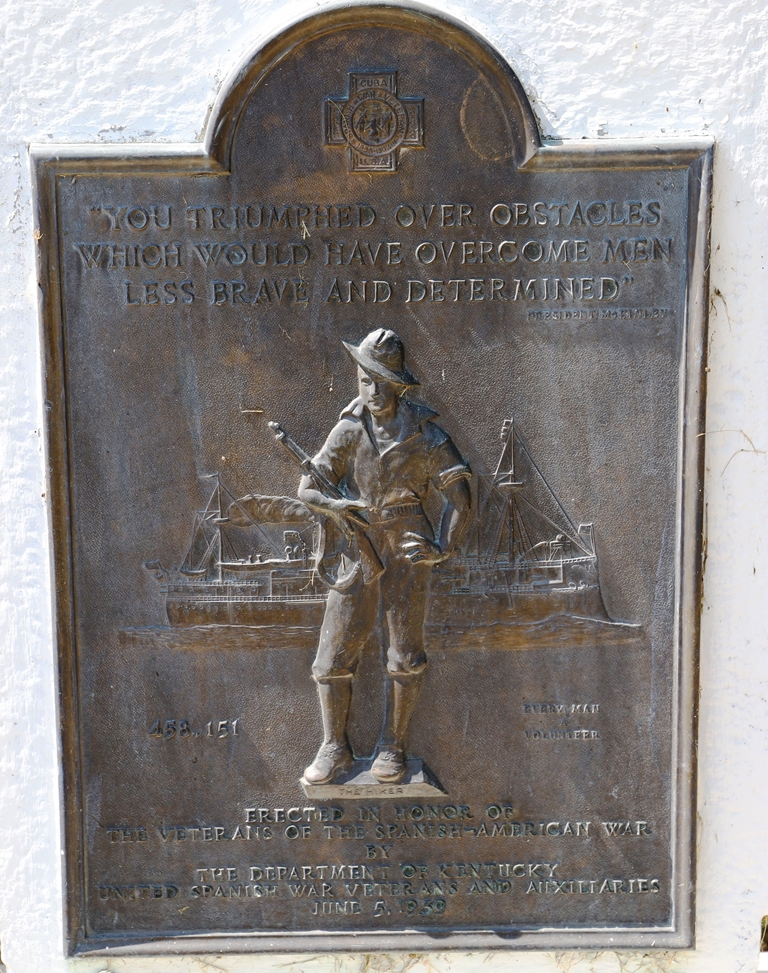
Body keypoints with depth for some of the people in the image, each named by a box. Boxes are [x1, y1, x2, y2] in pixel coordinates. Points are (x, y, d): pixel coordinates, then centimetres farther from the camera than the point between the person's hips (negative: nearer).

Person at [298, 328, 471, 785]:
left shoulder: (424, 433, -4)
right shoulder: (348, 429, 2)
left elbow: (459, 494, -4)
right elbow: (307, 489, 1)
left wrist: (442, 548, -16)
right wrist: (332, 504, -22)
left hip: (406, 553, -2)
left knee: (405, 656, 6)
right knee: (335, 653, 2)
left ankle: (392, 748, 21)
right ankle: (335, 749, 17)